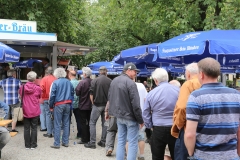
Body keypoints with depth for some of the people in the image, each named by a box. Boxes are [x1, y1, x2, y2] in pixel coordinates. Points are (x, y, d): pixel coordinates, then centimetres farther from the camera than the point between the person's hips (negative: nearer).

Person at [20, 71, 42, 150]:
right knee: (34, 128, 6)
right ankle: (33, 145, 10)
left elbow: (20, 95, 12)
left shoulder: (22, 87, -5)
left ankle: (27, 145, 14)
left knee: (26, 128, 9)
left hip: (26, 111, 2)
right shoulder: (38, 88, -10)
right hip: (35, 111, -2)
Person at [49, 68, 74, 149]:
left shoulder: (55, 83, -7)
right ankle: (65, 142, 16)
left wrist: (51, 106, -1)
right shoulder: (69, 82, 8)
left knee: (57, 125, 0)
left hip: (58, 105, -5)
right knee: (66, 124, 11)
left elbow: (52, 95, -8)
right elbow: (72, 94, 10)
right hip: (68, 104, 5)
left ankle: (57, 144, 2)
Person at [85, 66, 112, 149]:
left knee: (92, 123, 4)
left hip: (97, 105, -3)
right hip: (107, 105, 3)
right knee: (105, 123, 12)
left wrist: (93, 102, 5)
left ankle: (92, 142, 1)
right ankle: (103, 141, 17)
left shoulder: (95, 80, -7)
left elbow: (91, 94, -8)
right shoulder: (110, 81, -1)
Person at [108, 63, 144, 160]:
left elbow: (109, 97, 17)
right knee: (132, 143, 1)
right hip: (130, 116, -8)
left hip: (119, 115, 8)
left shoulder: (114, 81, 8)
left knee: (121, 140, 17)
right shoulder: (131, 83, -19)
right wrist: (140, 120, -12)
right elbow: (135, 104, -21)